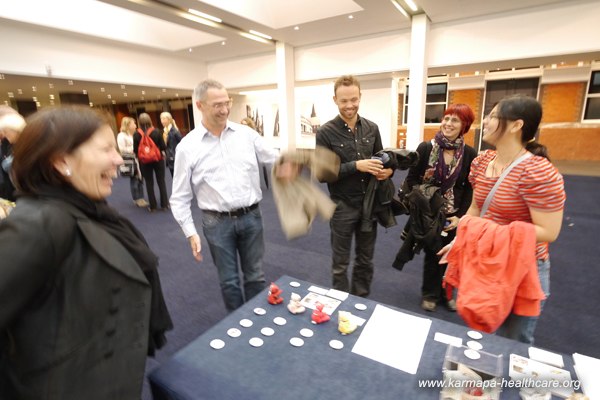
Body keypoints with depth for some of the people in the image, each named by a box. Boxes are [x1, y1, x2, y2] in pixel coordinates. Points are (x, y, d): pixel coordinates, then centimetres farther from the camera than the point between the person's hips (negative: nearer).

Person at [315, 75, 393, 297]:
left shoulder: (372, 128, 3)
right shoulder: (326, 132, -10)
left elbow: (381, 159, 14)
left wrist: (388, 170, -9)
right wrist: (355, 165, -23)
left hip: (369, 203, 4)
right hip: (343, 206, -4)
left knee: (365, 260, 19)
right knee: (340, 263, 12)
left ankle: (361, 301, 40)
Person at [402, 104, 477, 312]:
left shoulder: (469, 153, -3)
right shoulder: (425, 148, -7)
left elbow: (469, 188, -1)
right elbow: (412, 179, -5)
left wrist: (460, 216, -8)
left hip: (453, 216, 2)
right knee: (432, 254, 9)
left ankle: (445, 292, 37)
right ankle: (430, 293, 31)